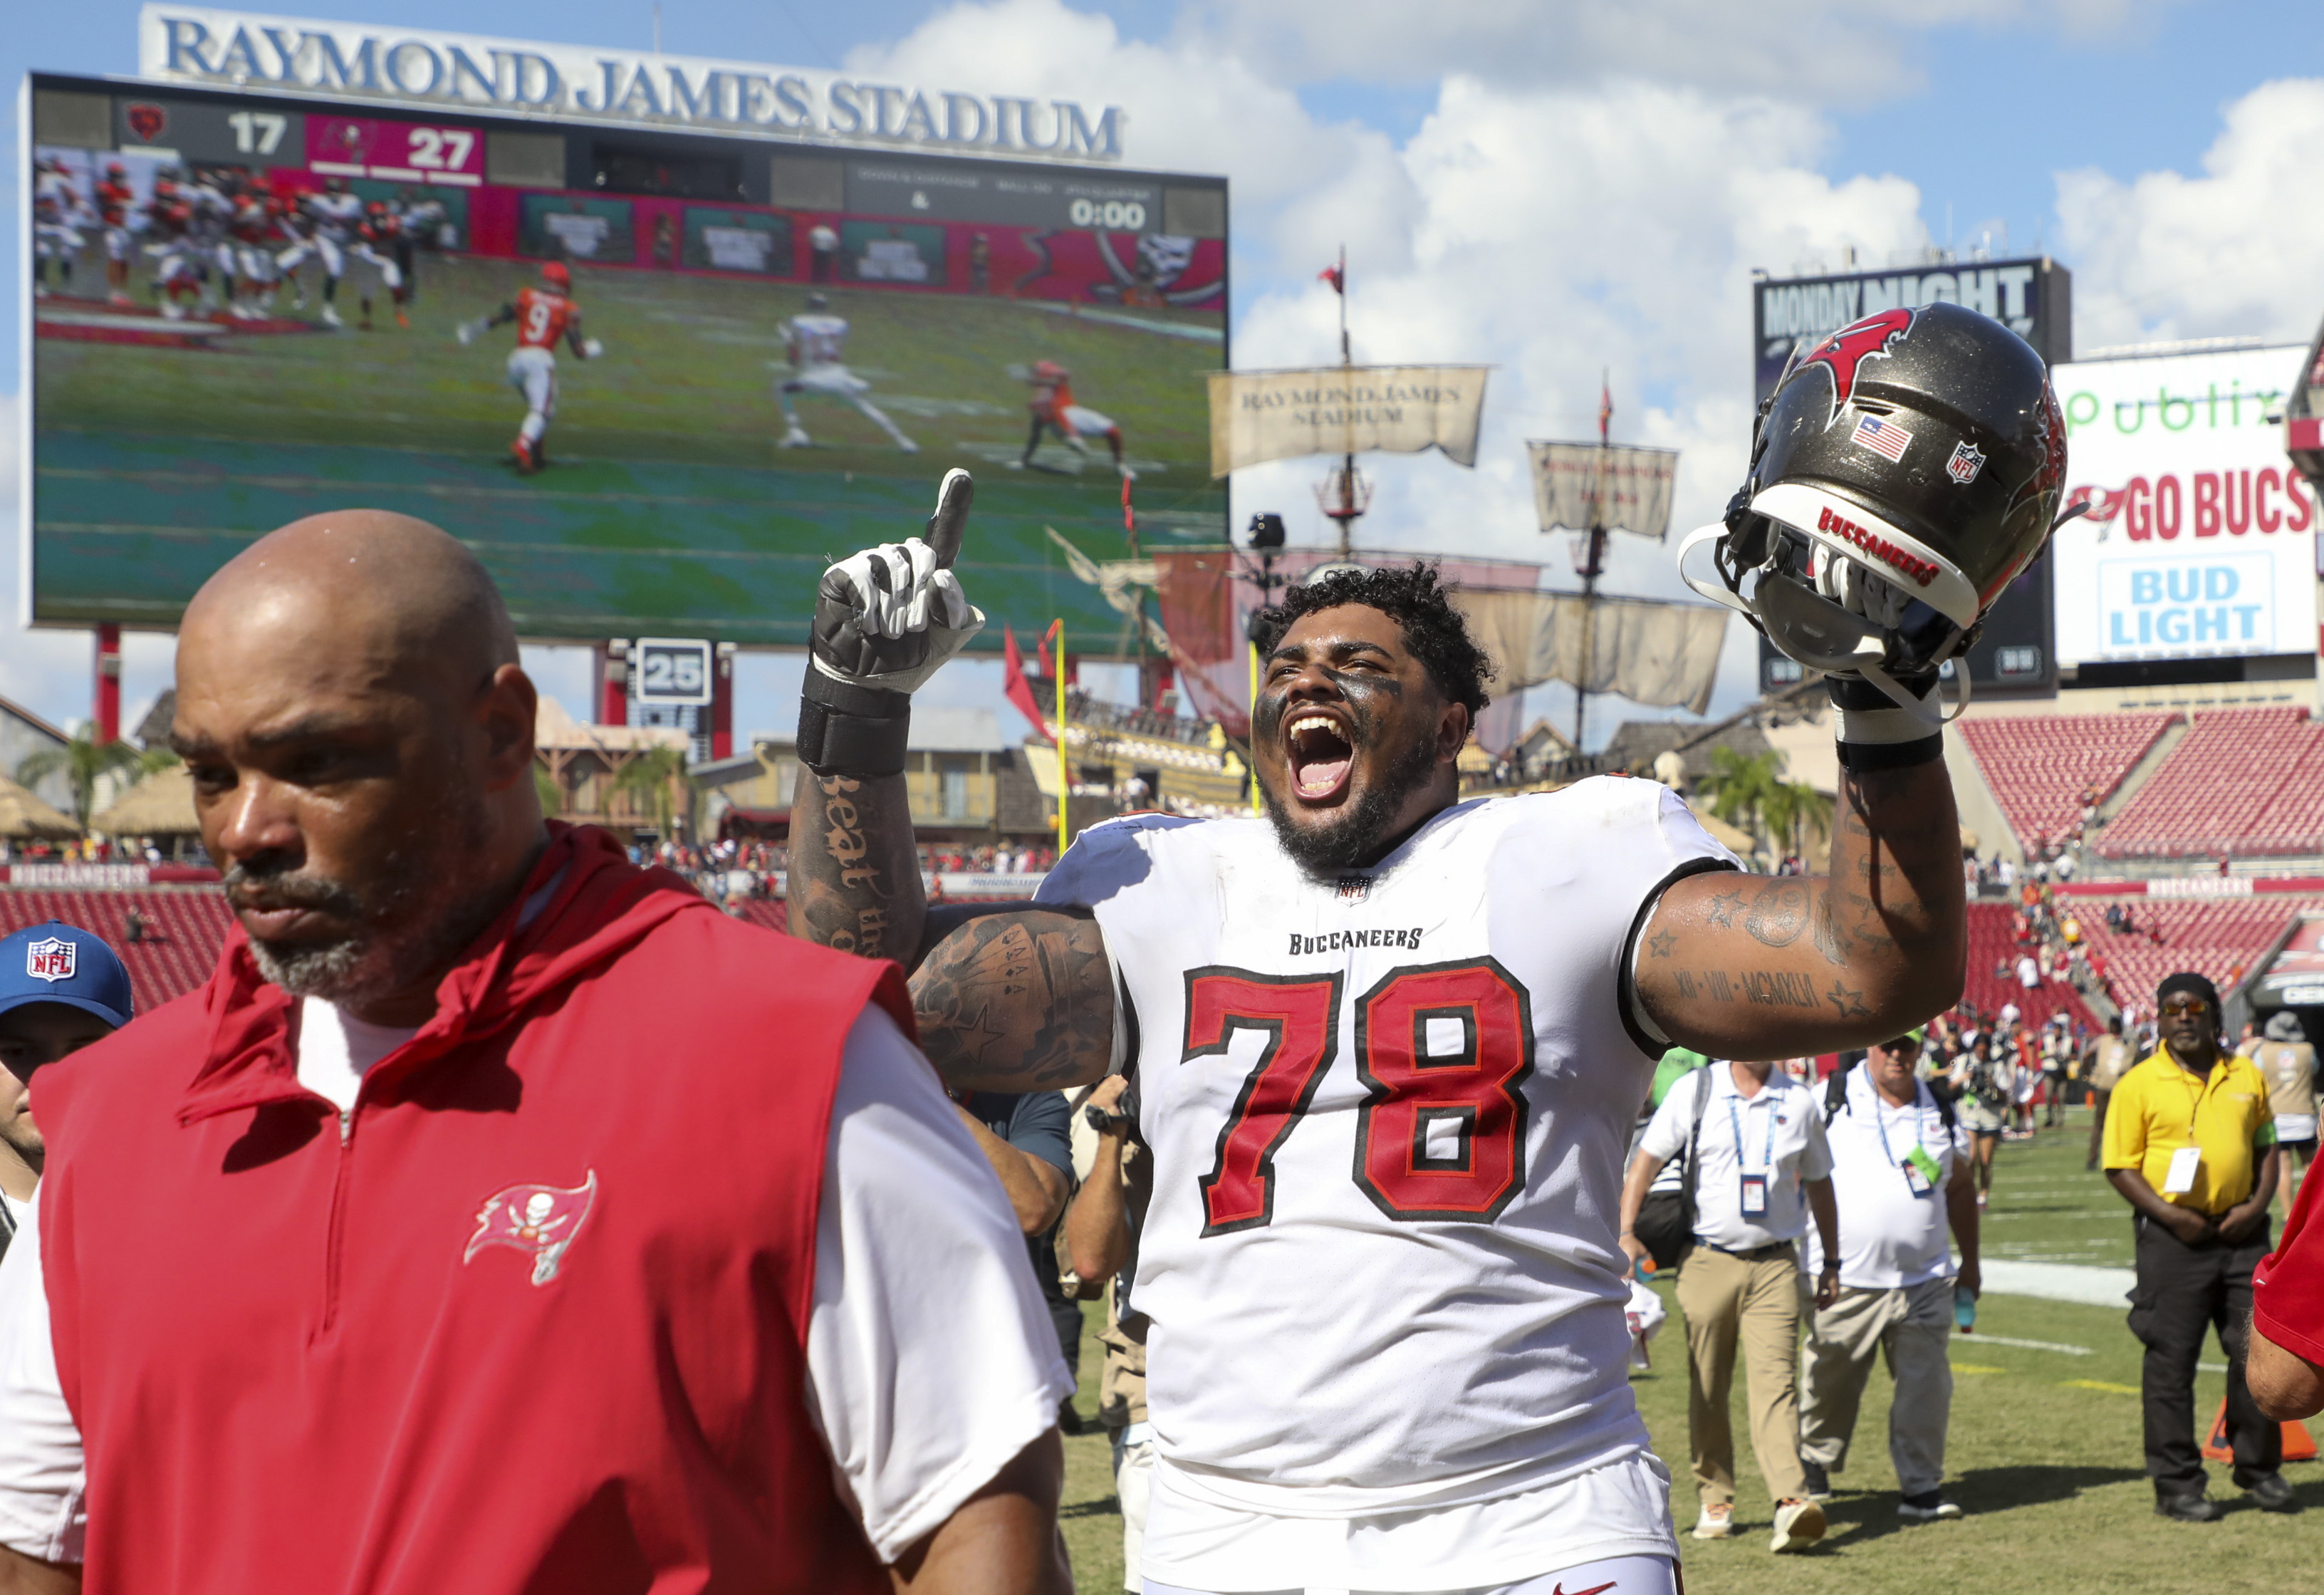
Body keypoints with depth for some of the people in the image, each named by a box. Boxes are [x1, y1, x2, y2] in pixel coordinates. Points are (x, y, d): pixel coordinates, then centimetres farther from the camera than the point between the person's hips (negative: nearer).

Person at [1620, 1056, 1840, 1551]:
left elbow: (1818, 1181, 18)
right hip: (1708, 1263, 0)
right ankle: (1716, 1500, 18)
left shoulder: (1799, 1100, 7)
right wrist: (1625, 1232, -10)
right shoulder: (1696, 1091, 1)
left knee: (1775, 1379, -13)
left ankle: (1791, 1501, -23)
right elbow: (1646, 1159, 1)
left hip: (1775, 1264, 0)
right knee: (1707, 1386, 5)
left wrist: (1831, 1262, 20)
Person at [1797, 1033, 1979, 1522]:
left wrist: (1970, 1264, 20)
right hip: (1846, 1280, -2)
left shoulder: (1941, 1112, 11)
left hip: (1924, 1281, 2)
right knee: (1830, 1385, 7)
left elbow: (1960, 1189, 20)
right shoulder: (1830, 1101, 0)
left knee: (1926, 1386, -3)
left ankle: (1922, 1487, 6)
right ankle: (1813, 1465, 30)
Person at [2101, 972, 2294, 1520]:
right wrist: (2170, 1215, -16)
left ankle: (2259, 1468, 22)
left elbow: (2267, 1147, 16)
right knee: (2171, 1360, 0)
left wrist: (2257, 1206, -1)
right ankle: (2176, 1484, 7)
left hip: (2241, 1233, 4)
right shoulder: (2139, 1084, -3)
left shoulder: (2247, 1078, 10)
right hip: (2172, 1237, -4)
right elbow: (2121, 1167, -4)